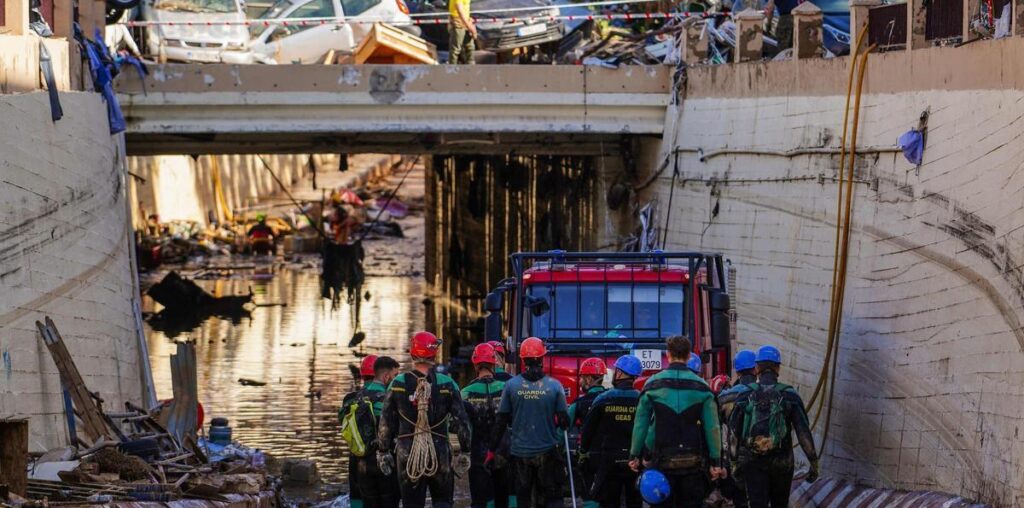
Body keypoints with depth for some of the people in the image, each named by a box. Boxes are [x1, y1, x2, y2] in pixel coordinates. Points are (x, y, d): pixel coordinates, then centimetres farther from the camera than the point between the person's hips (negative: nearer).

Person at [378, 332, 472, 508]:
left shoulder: (398, 384, -2)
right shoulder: (446, 384, -3)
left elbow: (386, 422, 2)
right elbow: (461, 421, -1)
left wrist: (383, 451, 12)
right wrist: (465, 449, 9)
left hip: (407, 454, 0)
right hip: (440, 453, 0)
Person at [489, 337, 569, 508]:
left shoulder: (511, 385, -4)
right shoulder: (554, 386, -7)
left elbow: (501, 422, -1)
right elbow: (564, 421, -4)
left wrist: (492, 450, 7)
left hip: (520, 451, 1)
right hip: (547, 452, -1)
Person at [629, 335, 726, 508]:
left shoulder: (653, 385, -1)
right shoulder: (701, 387, 0)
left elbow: (640, 424, 1)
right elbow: (712, 427, -1)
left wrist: (635, 455, 9)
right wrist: (716, 461, 3)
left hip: (662, 461, -1)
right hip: (693, 460, 1)